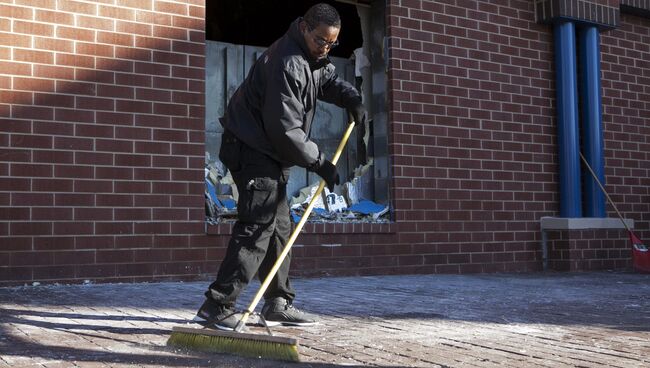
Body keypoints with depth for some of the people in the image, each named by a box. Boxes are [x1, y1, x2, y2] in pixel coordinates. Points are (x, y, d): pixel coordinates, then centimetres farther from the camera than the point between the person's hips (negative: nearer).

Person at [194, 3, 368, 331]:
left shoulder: (312, 57, 10)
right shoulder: (287, 63, -23)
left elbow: (329, 80, 28)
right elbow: (285, 129, -25)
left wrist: (353, 100, 7)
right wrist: (319, 163, -19)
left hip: (271, 151, 11)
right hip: (252, 148, -11)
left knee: (279, 227, 13)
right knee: (257, 226, -18)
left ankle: (278, 304, 23)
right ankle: (216, 307, -18)